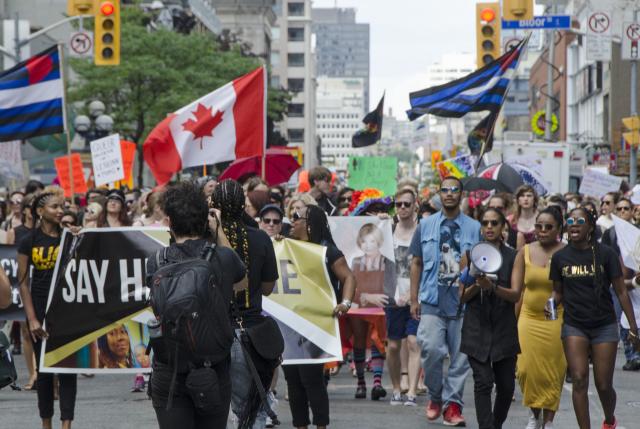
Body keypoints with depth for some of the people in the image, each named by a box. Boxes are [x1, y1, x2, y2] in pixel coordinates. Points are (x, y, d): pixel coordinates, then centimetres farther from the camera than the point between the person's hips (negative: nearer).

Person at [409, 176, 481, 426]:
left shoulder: (474, 228, 7)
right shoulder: (426, 225, 10)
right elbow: (416, 263, 12)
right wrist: (414, 298, 7)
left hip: (463, 301, 0)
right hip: (432, 301, 0)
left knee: (460, 355, 0)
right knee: (431, 350, -11)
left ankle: (453, 403, 10)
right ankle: (435, 397, 10)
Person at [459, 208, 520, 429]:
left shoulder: (513, 257, 4)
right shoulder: (470, 255, 5)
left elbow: (516, 294, -5)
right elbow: (462, 296, 5)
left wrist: (492, 287, -22)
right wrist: (476, 285, -16)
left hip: (504, 328, 1)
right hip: (477, 328, -1)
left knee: (506, 385, 7)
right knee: (483, 382, -12)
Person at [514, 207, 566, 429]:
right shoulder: (525, 252, 5)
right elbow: (516, 290, 6)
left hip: (556, 321, -2)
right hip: (528, 318, 2)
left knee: (553, 373, 1)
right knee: (527, 370, -1)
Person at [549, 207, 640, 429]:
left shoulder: (605, 254, -6)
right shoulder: (560, 257, 1)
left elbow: (621, 292, -2)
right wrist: (552, 301, -11)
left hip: (604, 325, -1)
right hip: (573, 325, 1)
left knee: (604, 385, 3)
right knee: (579, 380, -10)